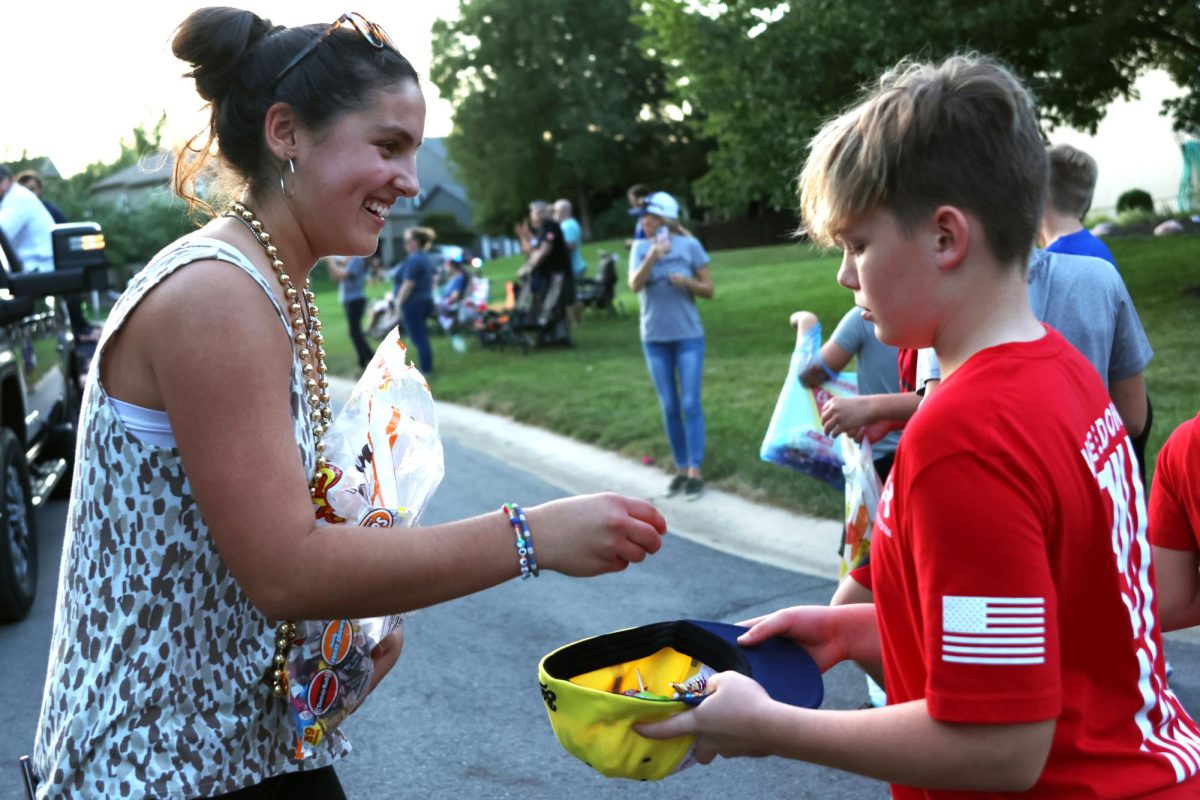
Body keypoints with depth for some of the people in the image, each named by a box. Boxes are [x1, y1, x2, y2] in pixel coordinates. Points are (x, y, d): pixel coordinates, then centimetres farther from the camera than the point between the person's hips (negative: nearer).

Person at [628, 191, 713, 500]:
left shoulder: (690, 245, -6)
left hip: (688, 336, -3)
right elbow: (634, 285, -15)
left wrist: (687, 281, -20)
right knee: (669, 406, 8)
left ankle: (696, 471, -1)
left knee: (690, 404, -4)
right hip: (654, 338, 3)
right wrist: (652, 257, -27)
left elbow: (708, 290, -2)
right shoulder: (641, 248, 1)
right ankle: (681, 469, 17)